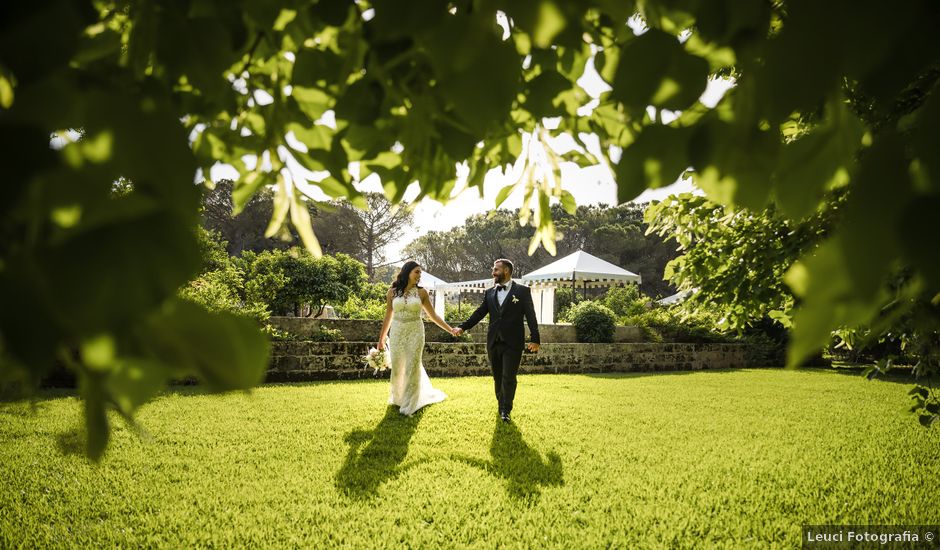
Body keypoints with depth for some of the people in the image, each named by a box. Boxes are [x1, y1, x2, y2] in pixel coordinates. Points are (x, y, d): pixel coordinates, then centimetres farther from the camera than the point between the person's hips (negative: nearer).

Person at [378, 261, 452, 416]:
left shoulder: (421, 292, 0)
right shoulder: (393, 292, 1)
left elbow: (433, 315, 4)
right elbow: (388, 317, 7)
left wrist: (450, 329, -2)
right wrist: (381, 339, 9)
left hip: (415, 332, -1)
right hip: (397, 333, 1)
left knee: (412, 368, 0)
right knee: (397, 368, 8)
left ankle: (408, 406, 11)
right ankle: (397, 398, 33)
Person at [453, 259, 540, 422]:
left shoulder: (522, 291, -1)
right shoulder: (489, 293, 11)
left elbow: (530, 316, -3)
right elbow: (479, 313, 7)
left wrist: (535, 339, -10)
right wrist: (462, 327, -5)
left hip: (512, 343, -4)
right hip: (493, 342, 4)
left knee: (509, 378, -5)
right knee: (498, 377, 13)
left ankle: (506, 410, 11)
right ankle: (501, 406, 29)